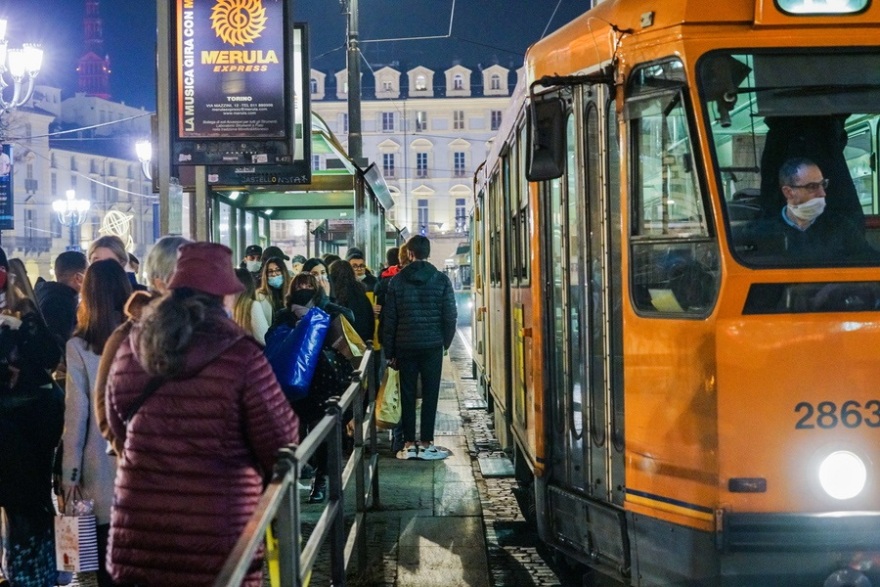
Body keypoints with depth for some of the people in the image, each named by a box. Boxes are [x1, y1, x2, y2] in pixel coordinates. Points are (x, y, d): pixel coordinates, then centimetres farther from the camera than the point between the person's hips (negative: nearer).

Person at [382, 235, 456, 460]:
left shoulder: (397, 280, 1)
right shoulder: (441, 280, -1)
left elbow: (389, 318, 1)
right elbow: (450, 316, -2)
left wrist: (389, 351, 6)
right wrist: (446, 341, 11)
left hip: (405, 346, 1)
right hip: (432, 345, -1)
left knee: (407, 395, 6)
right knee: (430, 395, 4)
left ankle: (409, 444, 7)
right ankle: (426, 444, 3)